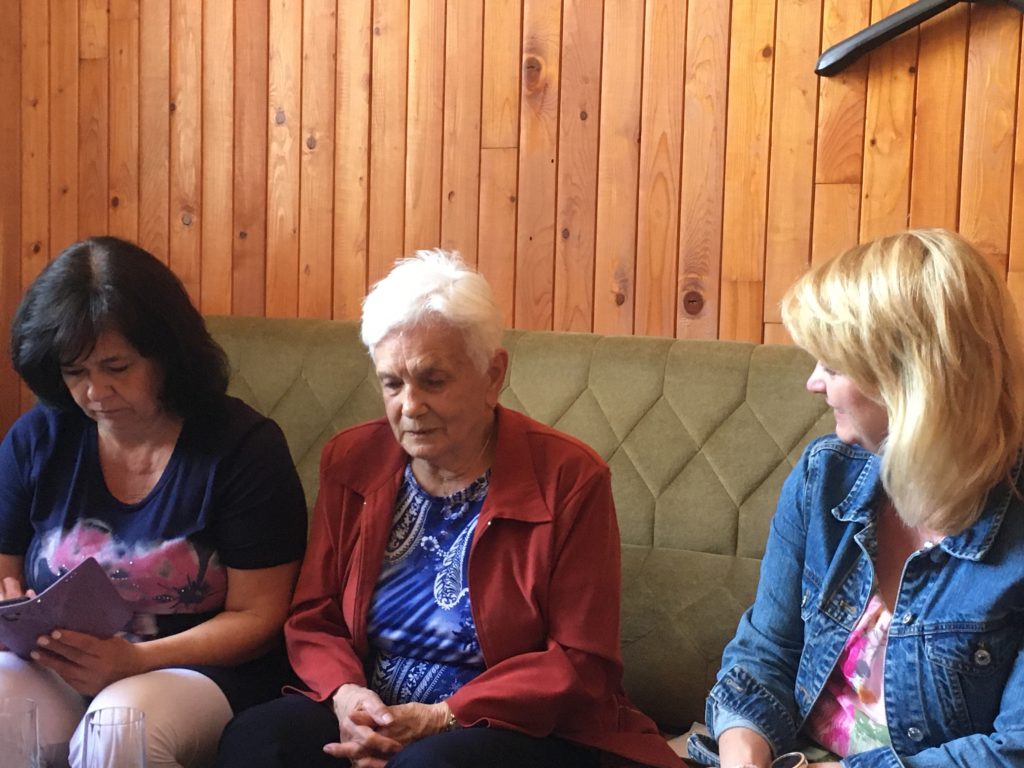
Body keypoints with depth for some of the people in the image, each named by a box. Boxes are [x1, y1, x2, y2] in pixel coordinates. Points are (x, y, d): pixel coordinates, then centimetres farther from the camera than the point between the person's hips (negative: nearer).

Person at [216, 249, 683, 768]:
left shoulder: (569, 480, -5)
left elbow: (580, 664, -6)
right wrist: (344, 694, -10)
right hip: (373, 722, 3)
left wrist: (442, 718, -15)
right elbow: (312, 619, 12)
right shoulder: (351, 462, 8)